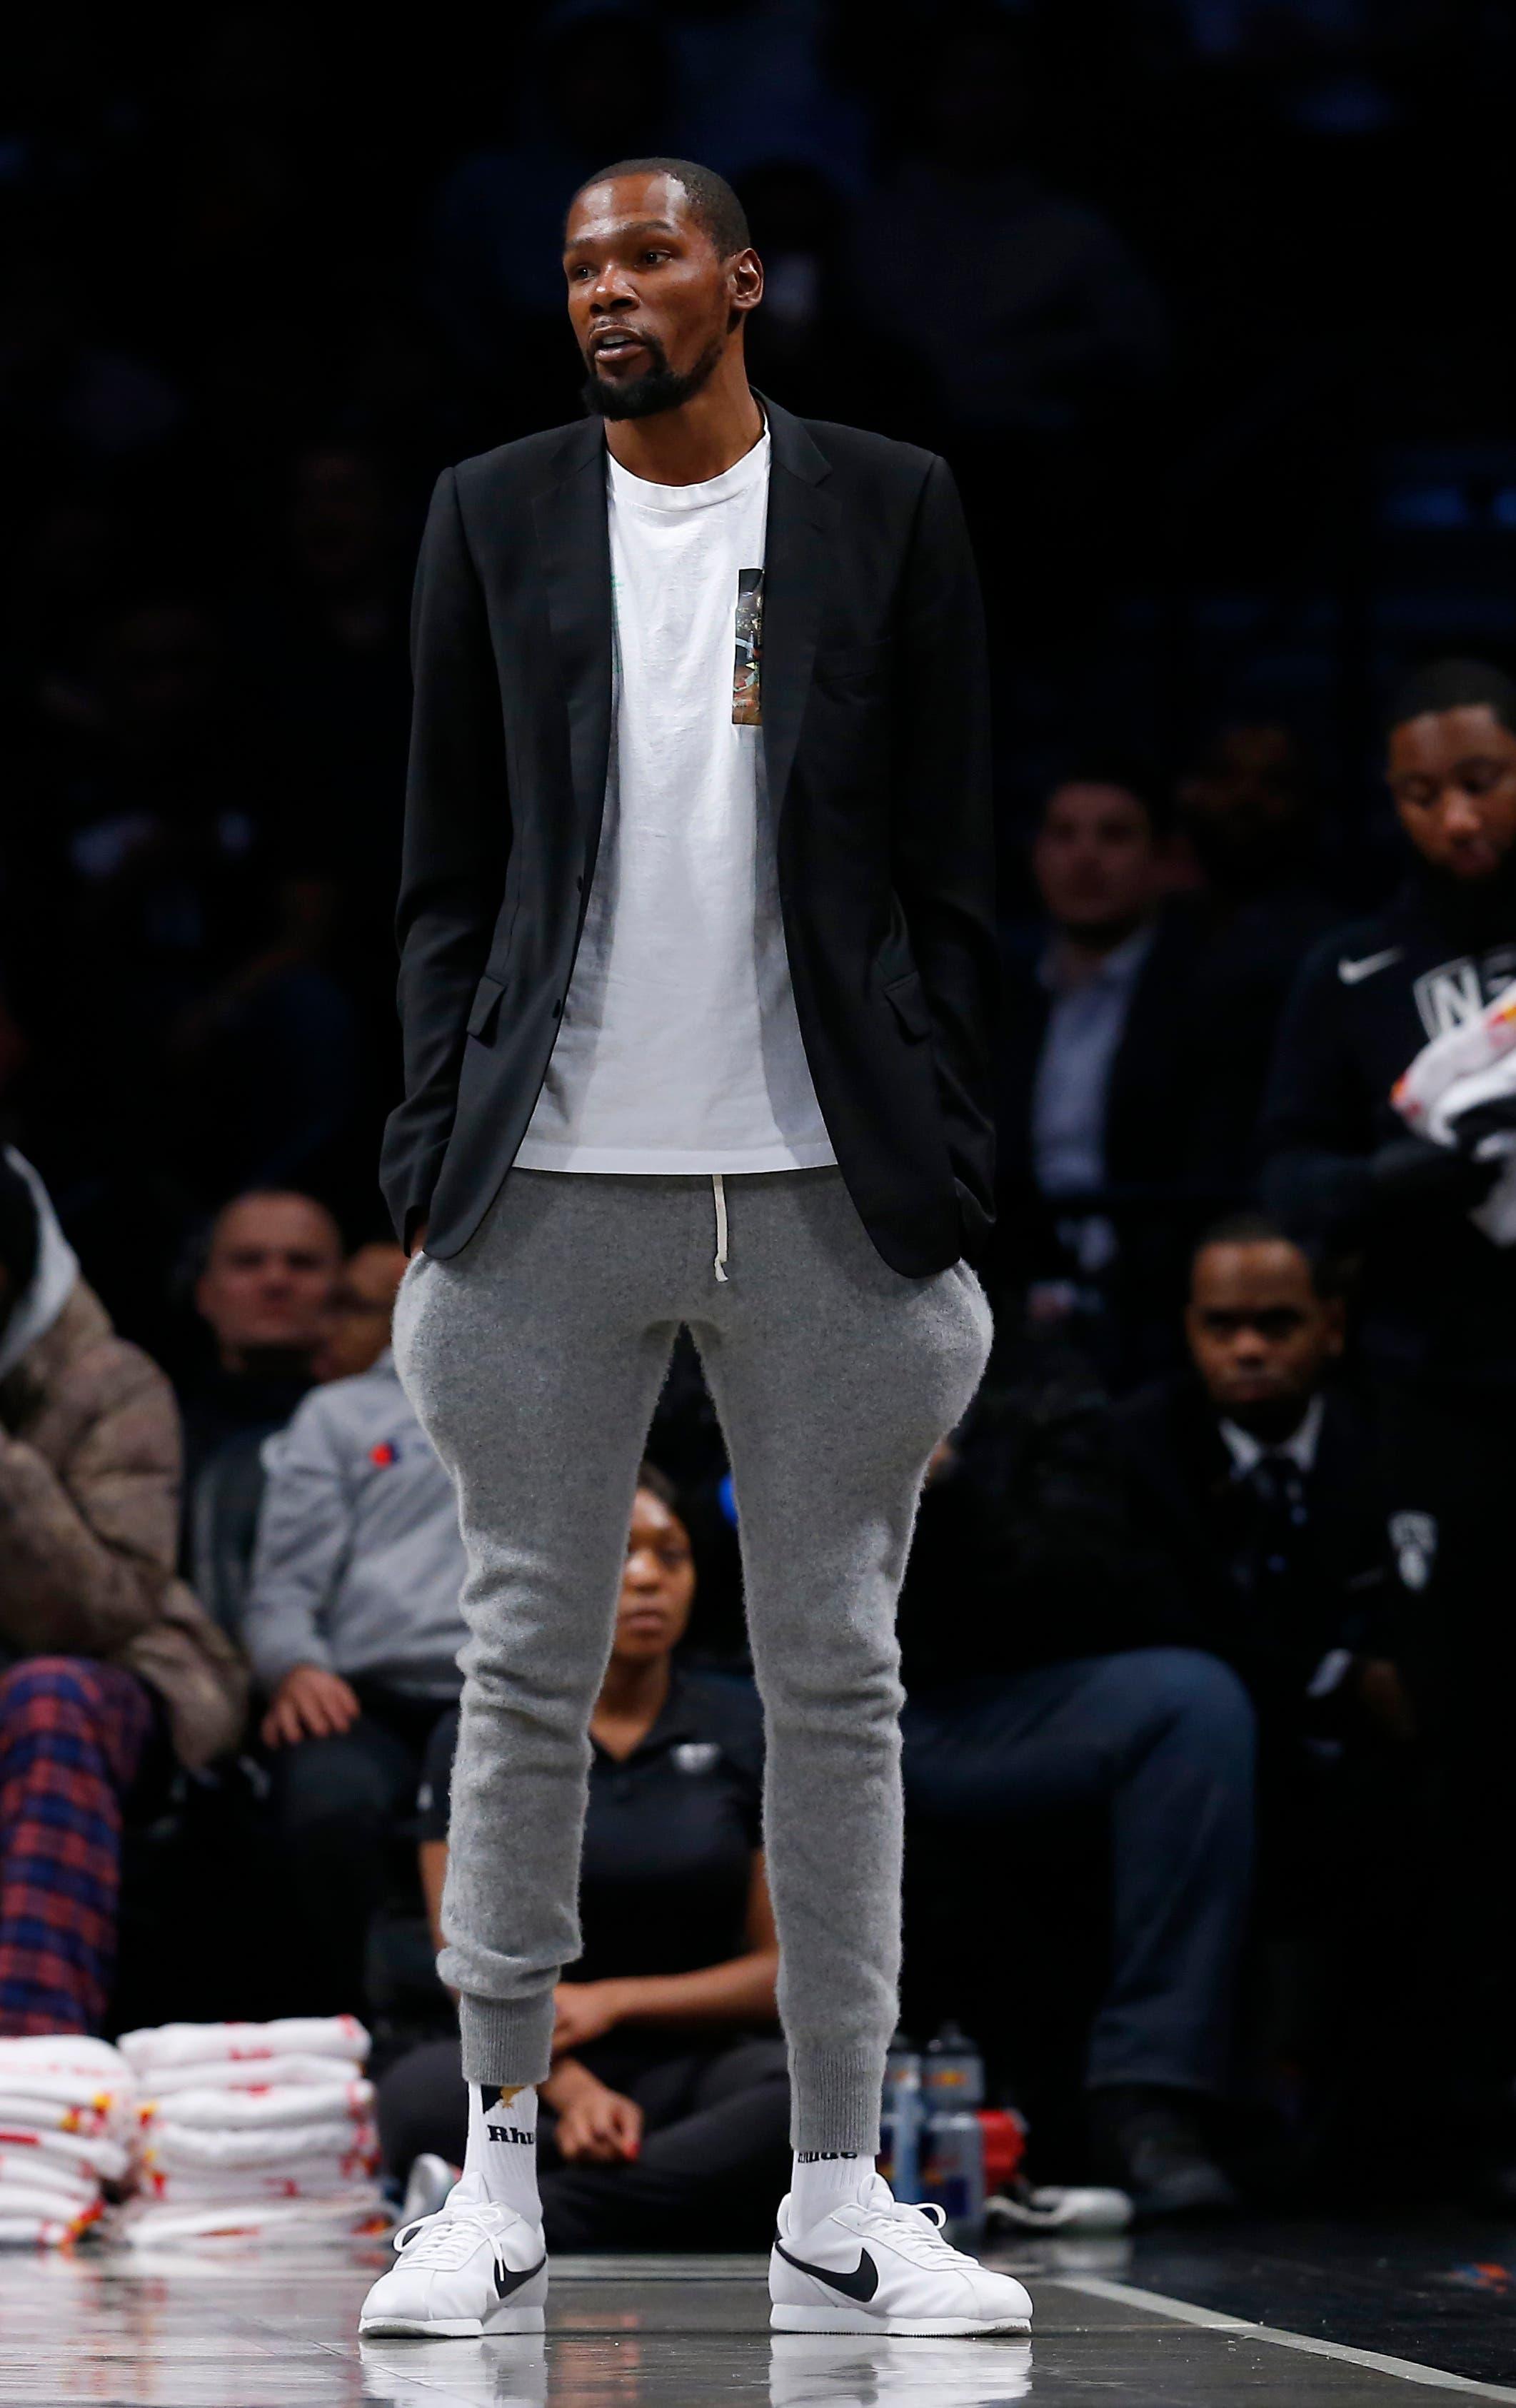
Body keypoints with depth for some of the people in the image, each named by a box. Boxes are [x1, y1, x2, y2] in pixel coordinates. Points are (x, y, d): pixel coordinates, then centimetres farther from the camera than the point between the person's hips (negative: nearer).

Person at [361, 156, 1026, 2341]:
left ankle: (841, 2197, 9)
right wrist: (431, 1165, 0)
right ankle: (497, 2183, 8)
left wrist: (951, 1185, -1)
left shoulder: (890, 512, 6)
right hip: (555, 1189, 1)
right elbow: (450, 875, 9)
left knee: (839, 1681, 3)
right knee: (526, 1671, 1)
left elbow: (951, 876, 5)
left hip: (824, 1192, 0)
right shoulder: (495, 517, 9)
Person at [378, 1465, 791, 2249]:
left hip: (699, 2060, 1)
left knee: (818, 2091, -36)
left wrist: (614, 2001, -8)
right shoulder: (475, 1742, 6)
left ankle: (525, 2223, -39)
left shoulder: (748, 1733, 7)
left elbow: (783, 1969, 6)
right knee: (418, 2097, -36)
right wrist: (572, 2090, -21)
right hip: (535, 2072, -1)